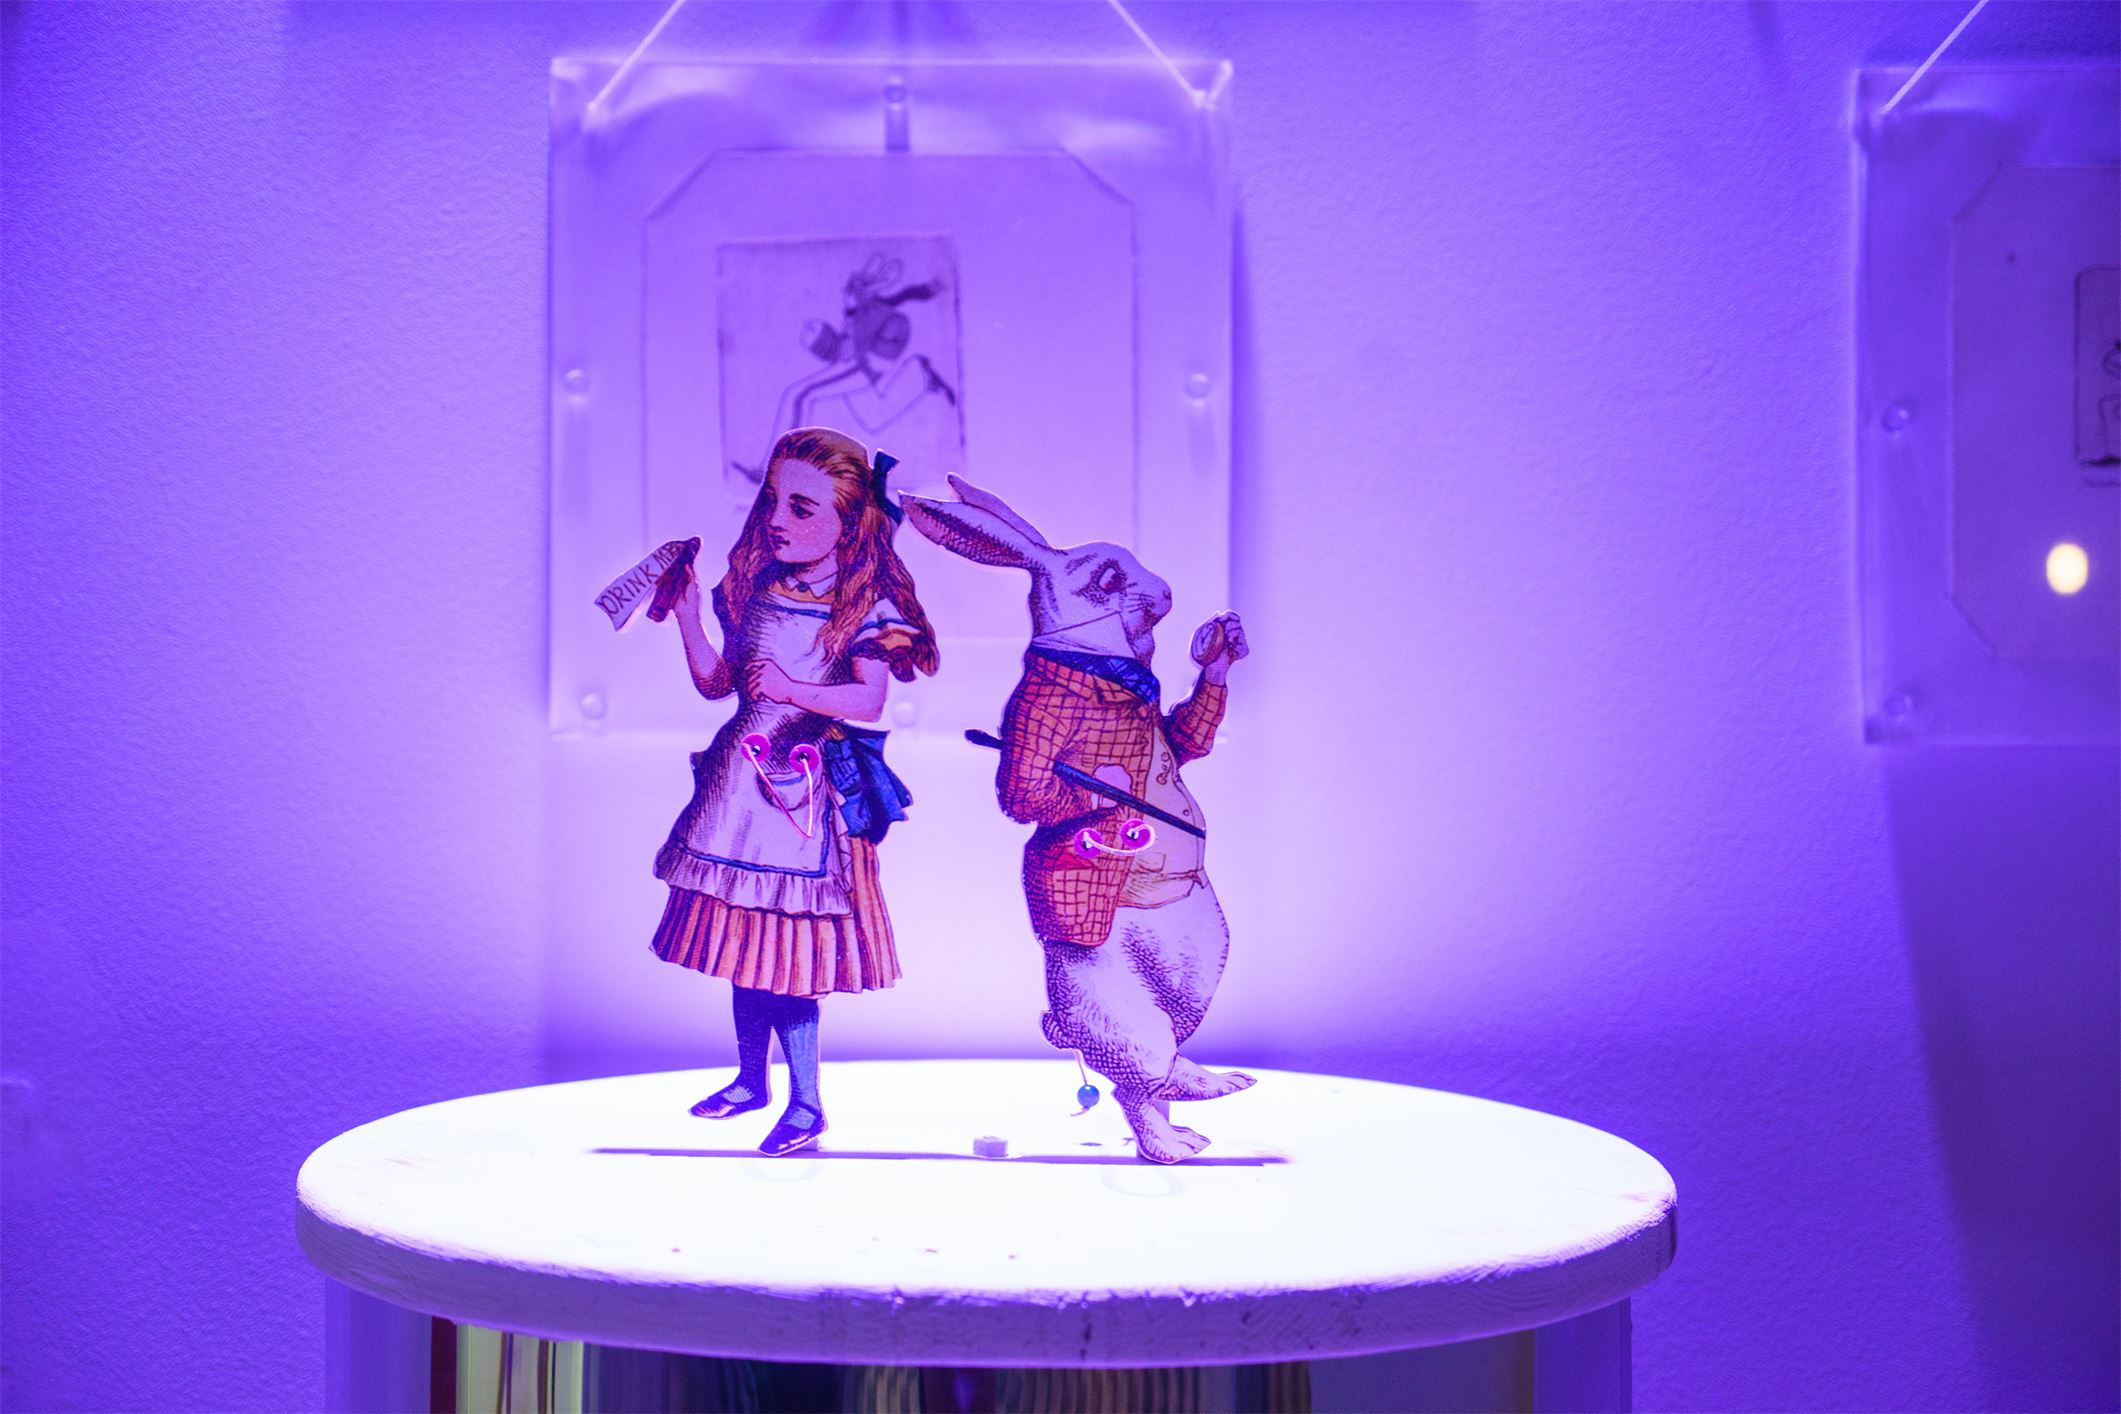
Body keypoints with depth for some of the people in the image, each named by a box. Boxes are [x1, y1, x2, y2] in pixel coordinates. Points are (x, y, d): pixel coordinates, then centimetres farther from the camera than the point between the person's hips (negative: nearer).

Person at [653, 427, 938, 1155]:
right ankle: (751, 1080, 29)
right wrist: (687, 615, 5)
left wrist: (792, 689, -39)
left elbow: (869, 699, -25)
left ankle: (806, 1102, 4)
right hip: (743, 776, 6)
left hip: (808, 787, -6)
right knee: (743, 931, 14)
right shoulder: (758, 591, 8)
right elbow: (716, 682, 14)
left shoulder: (865, 608, -10)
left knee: (789, 947, -6)